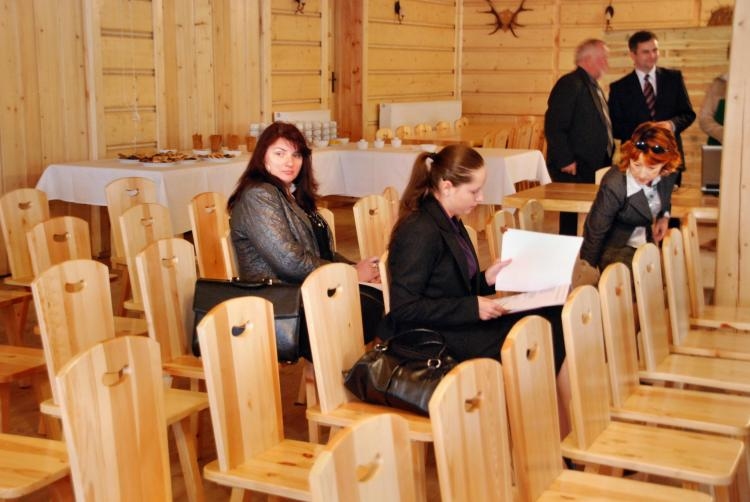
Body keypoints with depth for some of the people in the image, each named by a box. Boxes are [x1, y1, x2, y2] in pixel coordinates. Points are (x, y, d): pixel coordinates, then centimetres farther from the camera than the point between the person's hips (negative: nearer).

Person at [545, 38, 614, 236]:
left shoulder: (592, 86, 19)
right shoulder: (570, 84, -12)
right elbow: (554, 127, -19)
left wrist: (607, 154, 17)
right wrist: (565, 162, -20)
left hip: (593, 168, 9)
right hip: (575, 170, -9)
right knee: (573, 224, -6)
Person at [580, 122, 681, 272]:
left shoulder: (667, 175, -14)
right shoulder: (614, 186, -30)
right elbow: (595, 232, -18)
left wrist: (664, 216, -1)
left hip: (650, 244, 6)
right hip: (617, 249, -6)